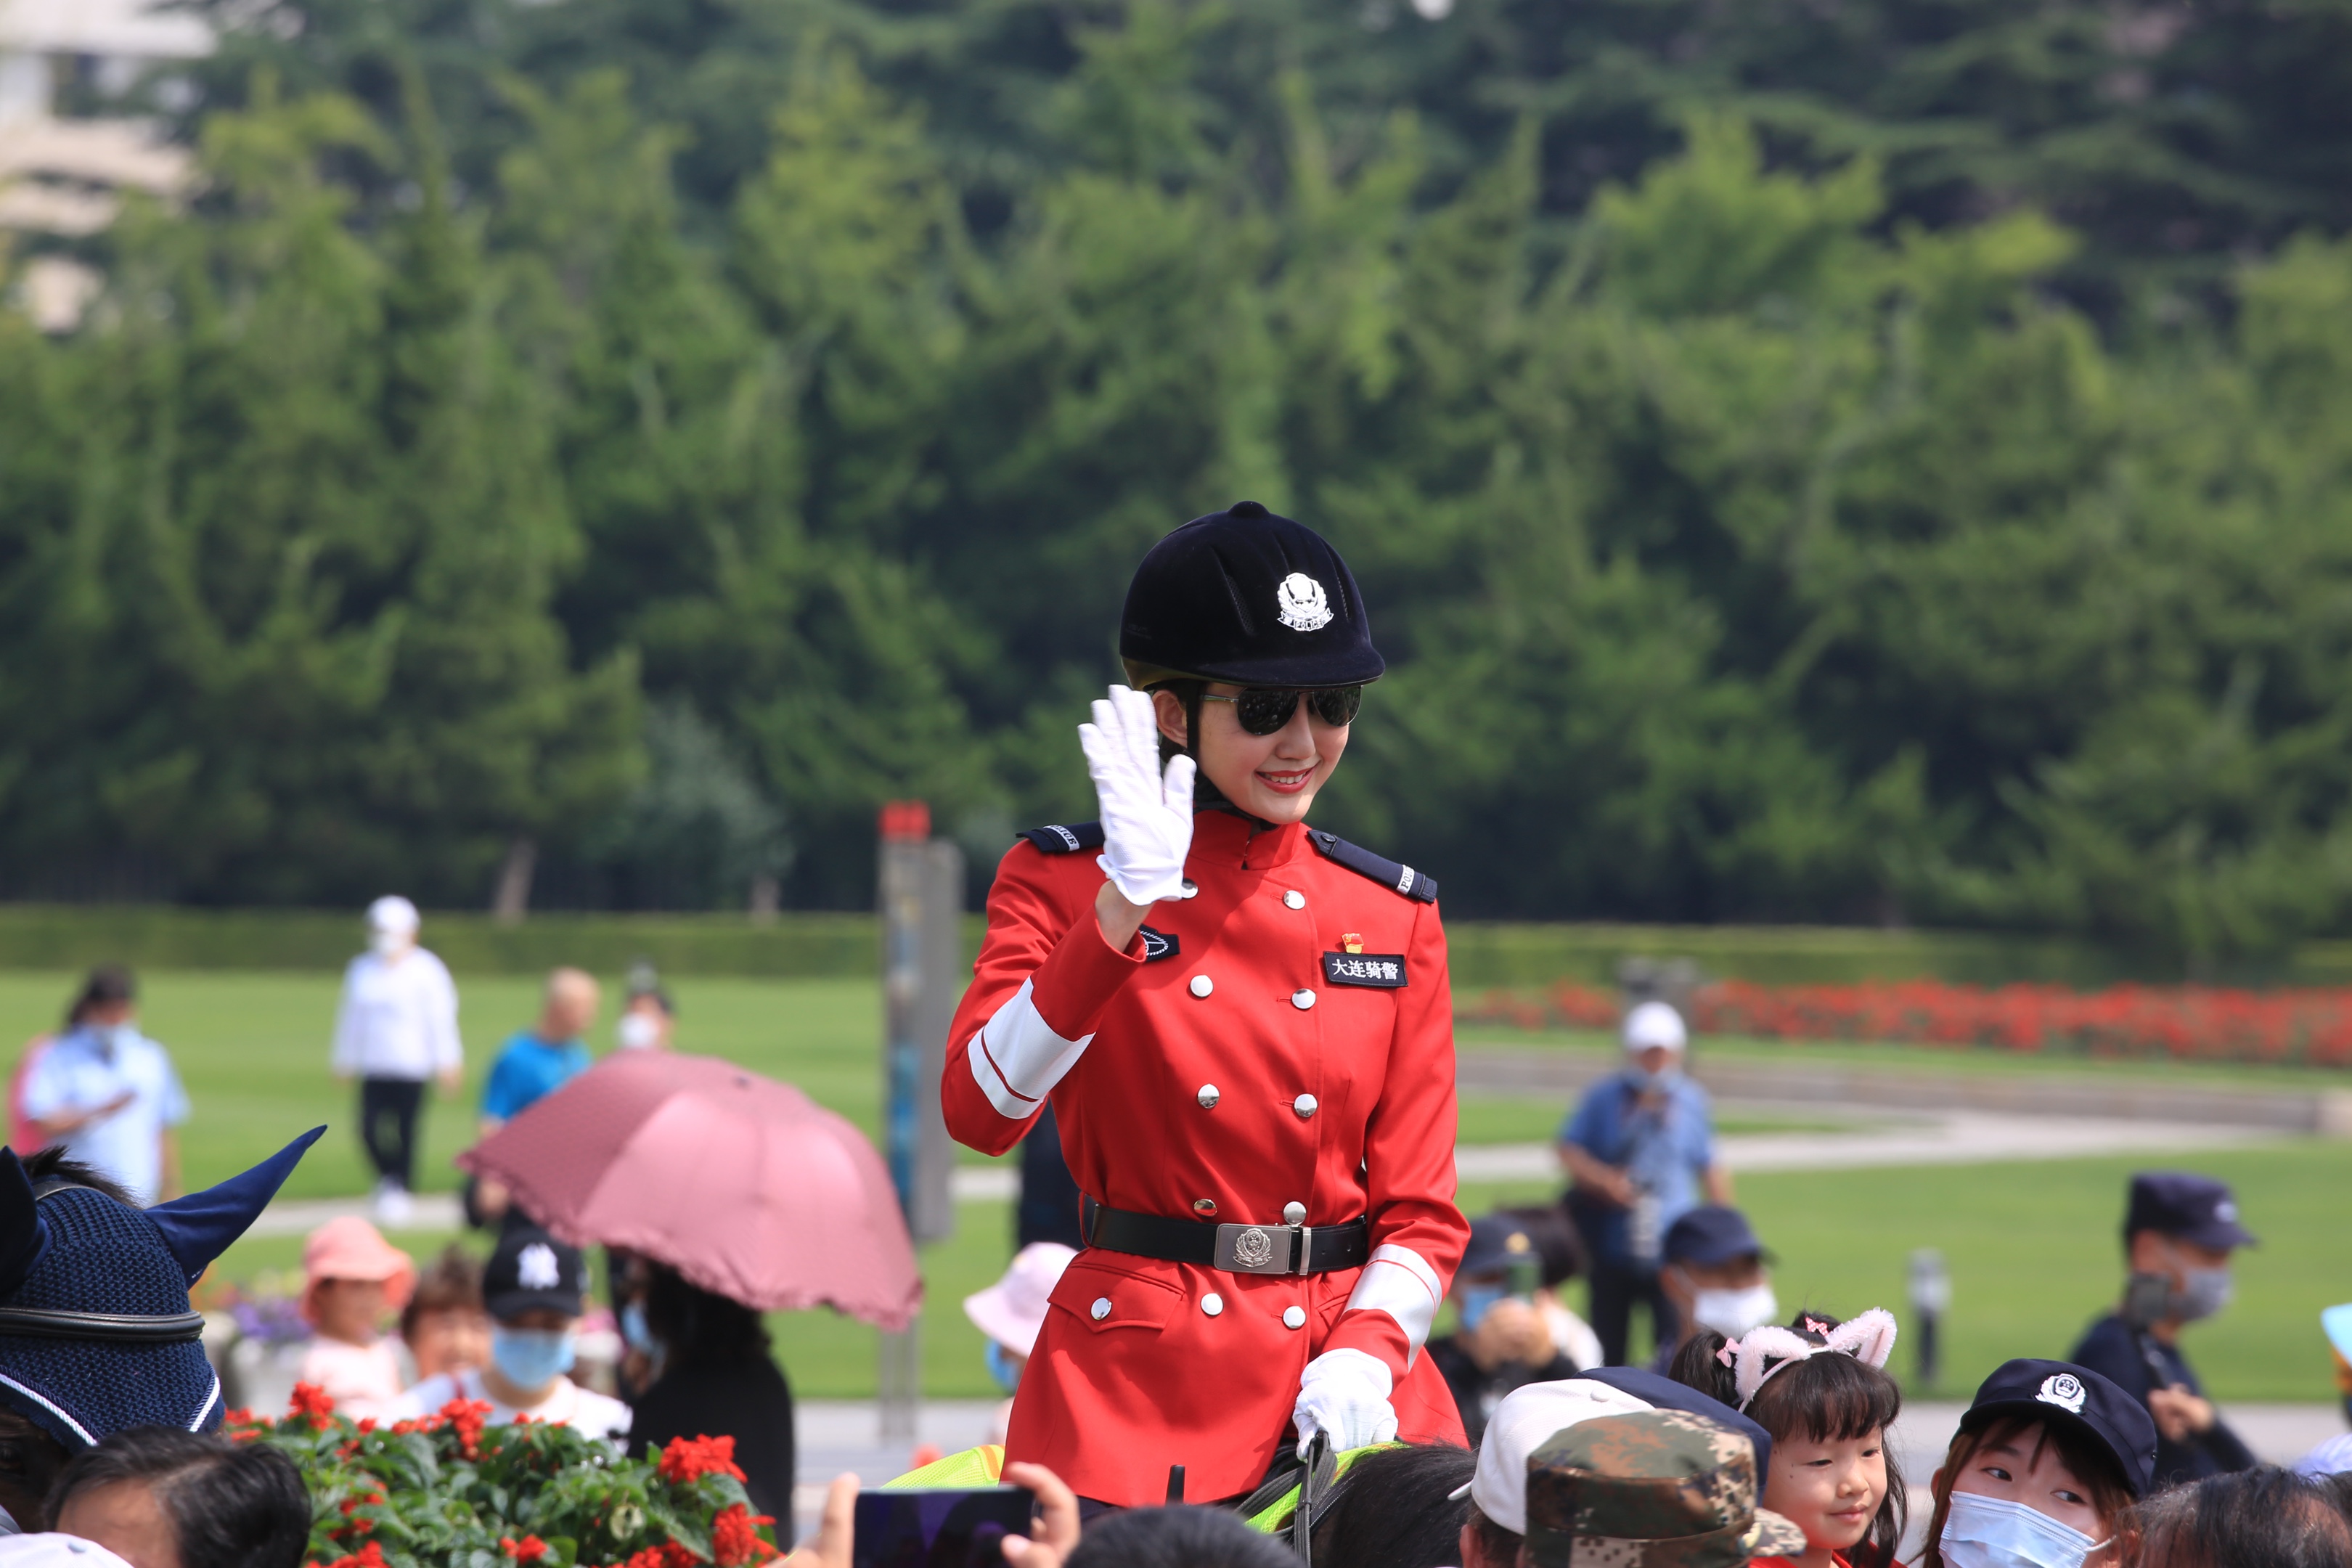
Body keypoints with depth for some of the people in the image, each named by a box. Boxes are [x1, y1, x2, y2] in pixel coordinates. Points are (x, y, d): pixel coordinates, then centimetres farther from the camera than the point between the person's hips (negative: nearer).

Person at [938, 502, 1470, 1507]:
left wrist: (1362, 1360, -11)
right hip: (1136, 1387, -3)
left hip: (1355, 1386, 3)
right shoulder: (1061, 881, 1)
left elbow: (1422, 1206, 8)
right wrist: (1127, 906, -23)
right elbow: (979, 1112, -16)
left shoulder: (1393, 915, 10)